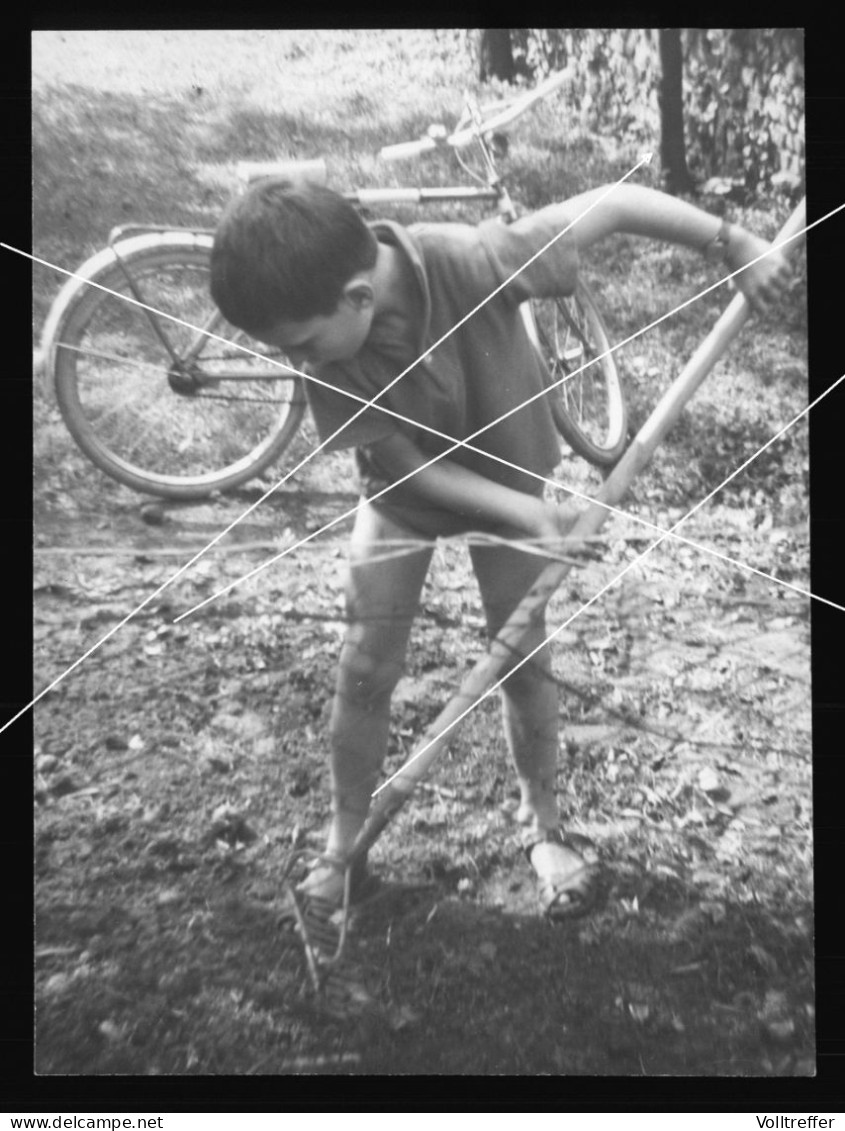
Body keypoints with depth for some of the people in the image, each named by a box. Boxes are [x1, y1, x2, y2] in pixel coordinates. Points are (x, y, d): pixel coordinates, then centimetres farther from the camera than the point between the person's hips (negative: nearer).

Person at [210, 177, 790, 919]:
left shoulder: (476, 263, -37)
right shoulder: (325, 341, -29)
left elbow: (613, 203, -26)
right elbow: (406, 462, -23)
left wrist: (736, 246, -23)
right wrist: (529, 515, -30)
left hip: (510, 479, -1)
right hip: (405, 493, 1)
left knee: (524, 660, 8)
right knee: (365, 671, 2)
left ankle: (543, 822, 32)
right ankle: (345, 845, 22)